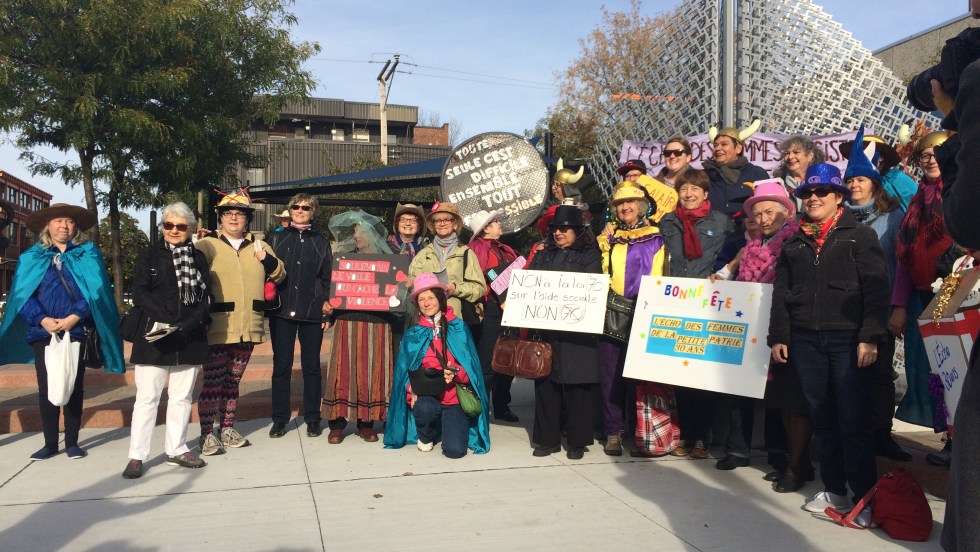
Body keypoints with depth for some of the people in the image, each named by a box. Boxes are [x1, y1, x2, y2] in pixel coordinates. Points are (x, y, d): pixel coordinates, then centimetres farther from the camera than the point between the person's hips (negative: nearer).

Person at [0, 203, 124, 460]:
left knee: (74, 387, 5)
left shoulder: (89, 254, 5)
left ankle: (72, 442, 15)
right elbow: (22, 293, 0)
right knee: (46, 388, 5)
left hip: (77, 331, -1)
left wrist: (74, 317, -17)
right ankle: (50, 443, 16)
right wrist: (42, 320, -16)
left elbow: (95, 291, -6)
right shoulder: (31, 257, 8)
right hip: (43, 332, 1)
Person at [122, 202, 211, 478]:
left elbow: (205, 297, 5)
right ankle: (136, 456, 7)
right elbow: (140, 294, -4)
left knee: (182, 396, 9)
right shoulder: (149, 255, 4)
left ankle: (176, 449, 20)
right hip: (154, 338, -3)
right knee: (147, 397, -1)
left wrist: (190, 324, -11)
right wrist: (165, 321, -17)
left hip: (189, 339, 3)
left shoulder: (198, 257, 10)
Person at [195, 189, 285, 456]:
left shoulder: (259, 246, 16)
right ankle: (207, 434, 6)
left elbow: (279, 276, 15)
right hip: (217, 328, -4)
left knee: (232, 381, 14)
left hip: (248, 328, 4)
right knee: (213, 381, -4)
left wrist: (267, 259, -3)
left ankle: (227, 428, 24)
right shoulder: (207, 245, 2)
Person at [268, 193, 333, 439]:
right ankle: (279, 418, 12)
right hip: (282, 310, 0)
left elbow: (327, 278, 9)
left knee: (311, 365, 5)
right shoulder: (278, 238, 10)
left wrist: (327, 305, 0)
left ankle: (312, 418, 14)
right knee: (281, 365, 3)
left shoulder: (321, 242, 11)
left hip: (312, 312, 0)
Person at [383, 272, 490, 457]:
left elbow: (471, 365, 0)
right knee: (425, 408, -36)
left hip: (453, 395, -1)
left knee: (455, 450, -17)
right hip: (425, 394, 1)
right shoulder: (413, 334, 6)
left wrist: (456, 374, -21)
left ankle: (449, 425, 21)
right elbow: (404, 369, 6)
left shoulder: (458, 328, 1)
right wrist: (412, 389, -14)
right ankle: (425, 436, 1)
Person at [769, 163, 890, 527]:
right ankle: (834, 489, 20)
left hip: (848, 340, -4)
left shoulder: (861, 236, 3)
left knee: (853, 419, -4)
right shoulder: (794, 243, 15)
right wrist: (778, 337, 8)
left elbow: (876, 290, -5)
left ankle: (865, 496, 5)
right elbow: (780, 293, 15)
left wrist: (870, 337, -13)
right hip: (805, 340, 4)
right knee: (821, 418, 9)